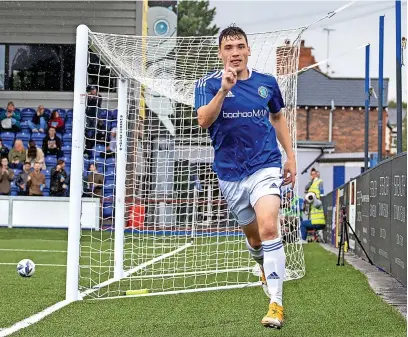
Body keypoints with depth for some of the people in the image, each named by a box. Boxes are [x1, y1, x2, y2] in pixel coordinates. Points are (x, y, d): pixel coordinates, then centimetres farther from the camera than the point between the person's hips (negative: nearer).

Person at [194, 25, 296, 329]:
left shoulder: (267, 83, 2)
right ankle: (267, 270, 47)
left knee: (268, 228, -22)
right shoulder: (209, 84, -4)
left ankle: (276, 304, -20)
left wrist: (290, 155, 15)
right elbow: (204, 121, -21)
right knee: (253, 236, 14)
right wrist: (224, 90, -34)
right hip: (230, 173, 1)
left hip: (265, 166, -1)